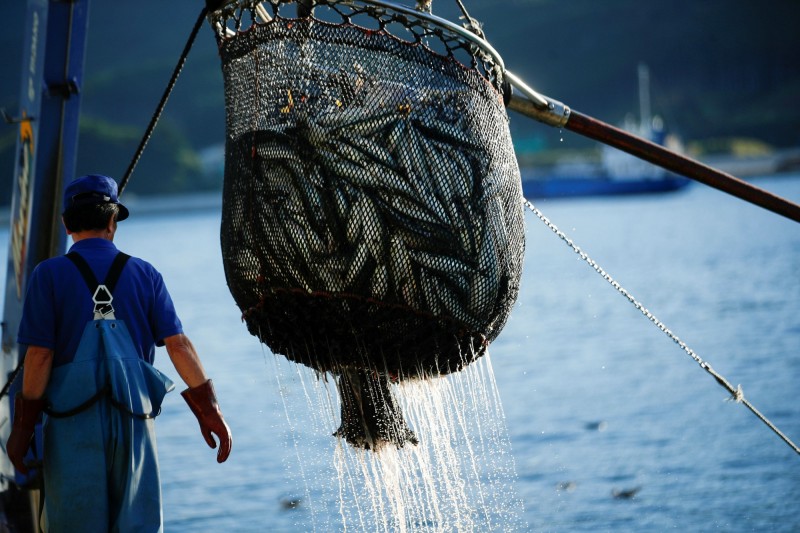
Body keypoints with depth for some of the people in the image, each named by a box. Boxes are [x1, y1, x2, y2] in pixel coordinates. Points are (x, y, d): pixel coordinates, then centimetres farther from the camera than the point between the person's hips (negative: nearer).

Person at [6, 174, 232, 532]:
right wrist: (210, 411, 3)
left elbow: (40, 355, -6)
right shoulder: (144, 274, 6)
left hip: (72, 419, -2)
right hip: (134, 418, 2)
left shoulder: (49, 275, -1)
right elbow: (178, 344, 1)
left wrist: (24, 425, -1)